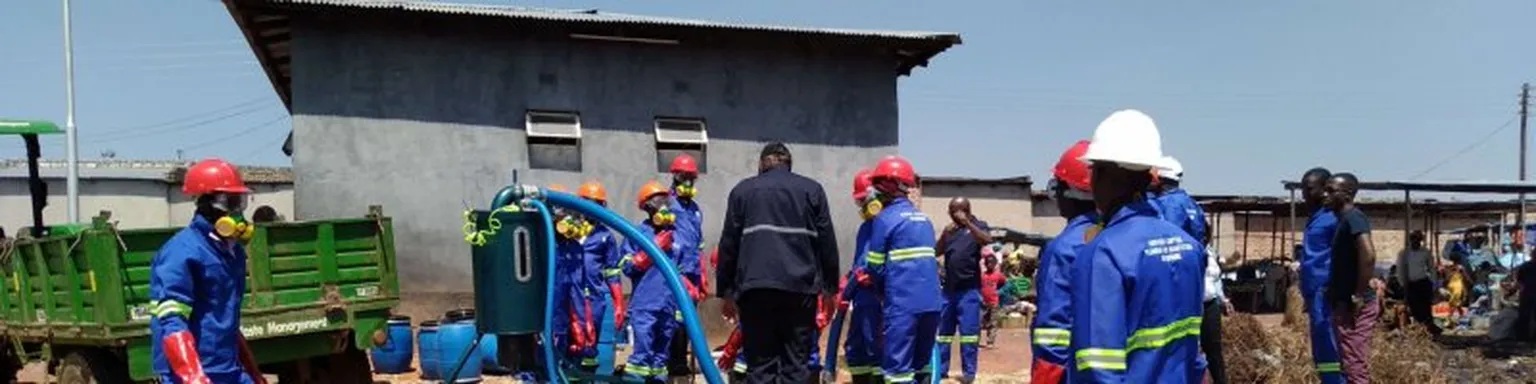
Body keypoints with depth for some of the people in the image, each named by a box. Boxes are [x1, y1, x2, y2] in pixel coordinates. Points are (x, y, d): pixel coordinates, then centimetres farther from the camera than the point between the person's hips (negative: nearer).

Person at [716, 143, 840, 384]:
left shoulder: (743, 190, 13)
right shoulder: (812, 189, 12)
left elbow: (728, 244, 9)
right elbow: (827, 242, 9)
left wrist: (726, 291, 13)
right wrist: (830, 287, 15)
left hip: (756, 287, 0)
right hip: (801, 286, 0)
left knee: (761, 363, 3)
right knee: (796, 362, 3)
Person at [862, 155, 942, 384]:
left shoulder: (885, 219, -5)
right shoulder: (923, 218, 15)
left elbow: (876, 266, -3)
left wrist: (883, 291, 16)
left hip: (903, 303, -7)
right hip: (932, 301, 7)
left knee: (898, 365, -4)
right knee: (921, 363, 17)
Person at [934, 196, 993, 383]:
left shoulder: (977, 226, 2)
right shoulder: (950, 230, 16)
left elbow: (987, 240, -19)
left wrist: (967, 223, -21)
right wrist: (944, 234, -8)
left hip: (969, 289, -5)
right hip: (949, 287, 5)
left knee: (968, 331, -5)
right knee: (943, 330, 7)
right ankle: (940, 368, 13)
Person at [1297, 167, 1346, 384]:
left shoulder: (1333, 218, -10)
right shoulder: (1315, 219, 20)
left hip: (1325, 294, -10)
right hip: (1315, 295, 10)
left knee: (1330, 356, -9)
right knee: (1322, 356, 12)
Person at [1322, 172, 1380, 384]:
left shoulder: (1352, 217, -13)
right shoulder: (1343, 219, 16)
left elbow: (1368, 255, -27)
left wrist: (1359, 296, -23)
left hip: (1354, 305, -10)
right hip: (1345, 303, 10)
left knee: (1354, 366, -7)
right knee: (1351, 365, 13)